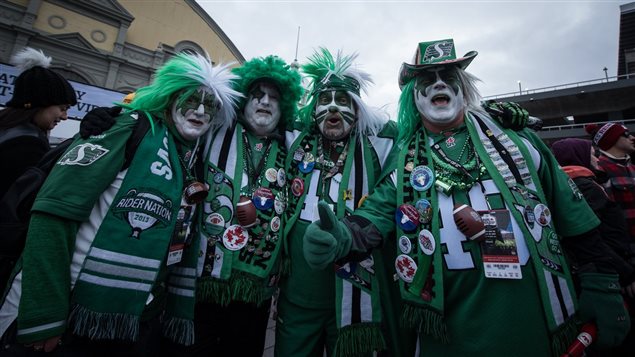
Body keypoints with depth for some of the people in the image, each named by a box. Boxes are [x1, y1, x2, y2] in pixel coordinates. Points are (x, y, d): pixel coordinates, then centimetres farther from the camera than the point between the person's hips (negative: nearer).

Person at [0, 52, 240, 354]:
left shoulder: (195, 164, 9)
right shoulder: (135, 128, -9)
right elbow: (55, 209, -17)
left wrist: (180, 316, 10)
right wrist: (43, 315, -19)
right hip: (77, 316, -6)